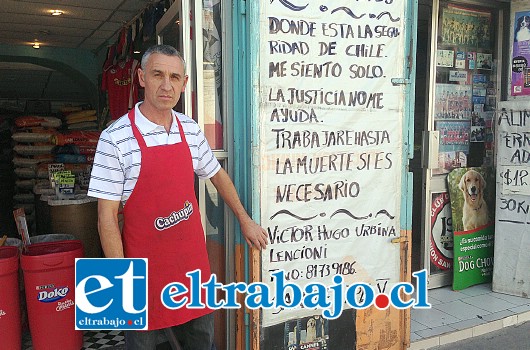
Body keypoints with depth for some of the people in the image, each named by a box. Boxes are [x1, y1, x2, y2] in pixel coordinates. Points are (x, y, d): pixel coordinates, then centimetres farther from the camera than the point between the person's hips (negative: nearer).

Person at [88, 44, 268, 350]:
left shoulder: (190, 129, 1)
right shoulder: (116, 138, -14)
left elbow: (217, 175, 16)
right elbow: (107, 216, -12)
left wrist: (244, 220, 19)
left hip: (194, 261, 5)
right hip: (145, 268, -4)